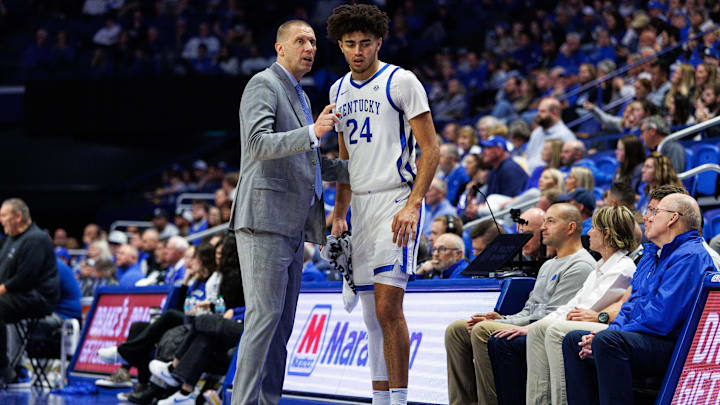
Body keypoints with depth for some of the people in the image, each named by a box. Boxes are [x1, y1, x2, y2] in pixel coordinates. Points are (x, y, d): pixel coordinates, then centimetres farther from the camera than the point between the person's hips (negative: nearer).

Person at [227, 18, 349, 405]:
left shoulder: (300, 97, 25)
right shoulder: (263, 84, -5)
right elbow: (259, 144, -20)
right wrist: (312, 132, -31)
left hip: (292, 225, 10)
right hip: (264, 217, -10)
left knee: (281, 323, 7)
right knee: (265, 316, -16)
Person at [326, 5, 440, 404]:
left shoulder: (401, 82, -6)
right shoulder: (339, 91, 15)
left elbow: (431, 151, -9)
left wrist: (412, 206, -19)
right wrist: (339, 214, 16)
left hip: (396, 200, -7)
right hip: (360, 206, 7)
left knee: (388, 306, -15)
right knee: (371, 314, 8)